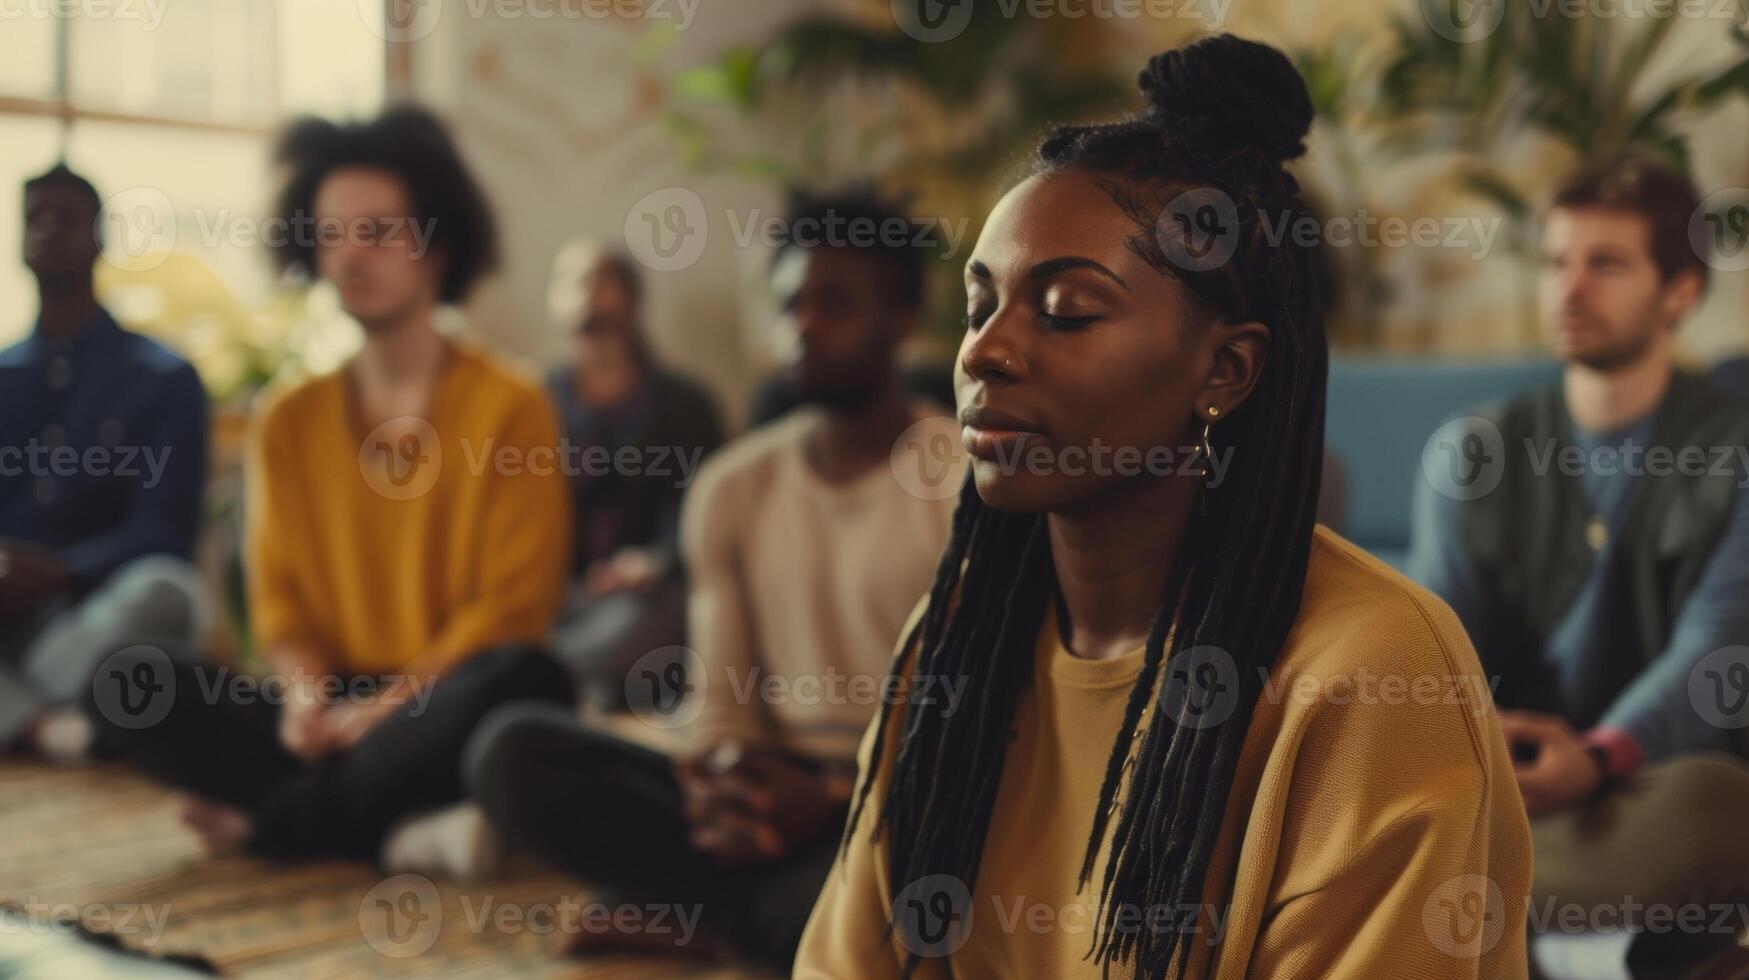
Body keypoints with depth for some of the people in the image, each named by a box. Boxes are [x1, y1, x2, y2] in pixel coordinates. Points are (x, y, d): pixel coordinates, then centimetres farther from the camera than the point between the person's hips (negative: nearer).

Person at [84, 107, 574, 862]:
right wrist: (306, 698, -12)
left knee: (524, 678, -37)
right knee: (126, 683, -16)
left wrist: (391, 705, -16)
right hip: (335, 719, 4)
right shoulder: (289, 423, 12)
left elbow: (510, 608, -7)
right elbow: (281, 600, 9)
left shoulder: (509, 406, -2)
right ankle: (394, 822, -24)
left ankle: (279, 821, -20)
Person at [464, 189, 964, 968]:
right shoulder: (732, 486, 10)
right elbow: (718, 695, 8)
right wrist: (724, 784, -16)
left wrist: (835, 800, -24)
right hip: (774, 790, 5)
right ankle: (778, 910, -18)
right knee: (510, 751, -16)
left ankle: (708, 919, -13)